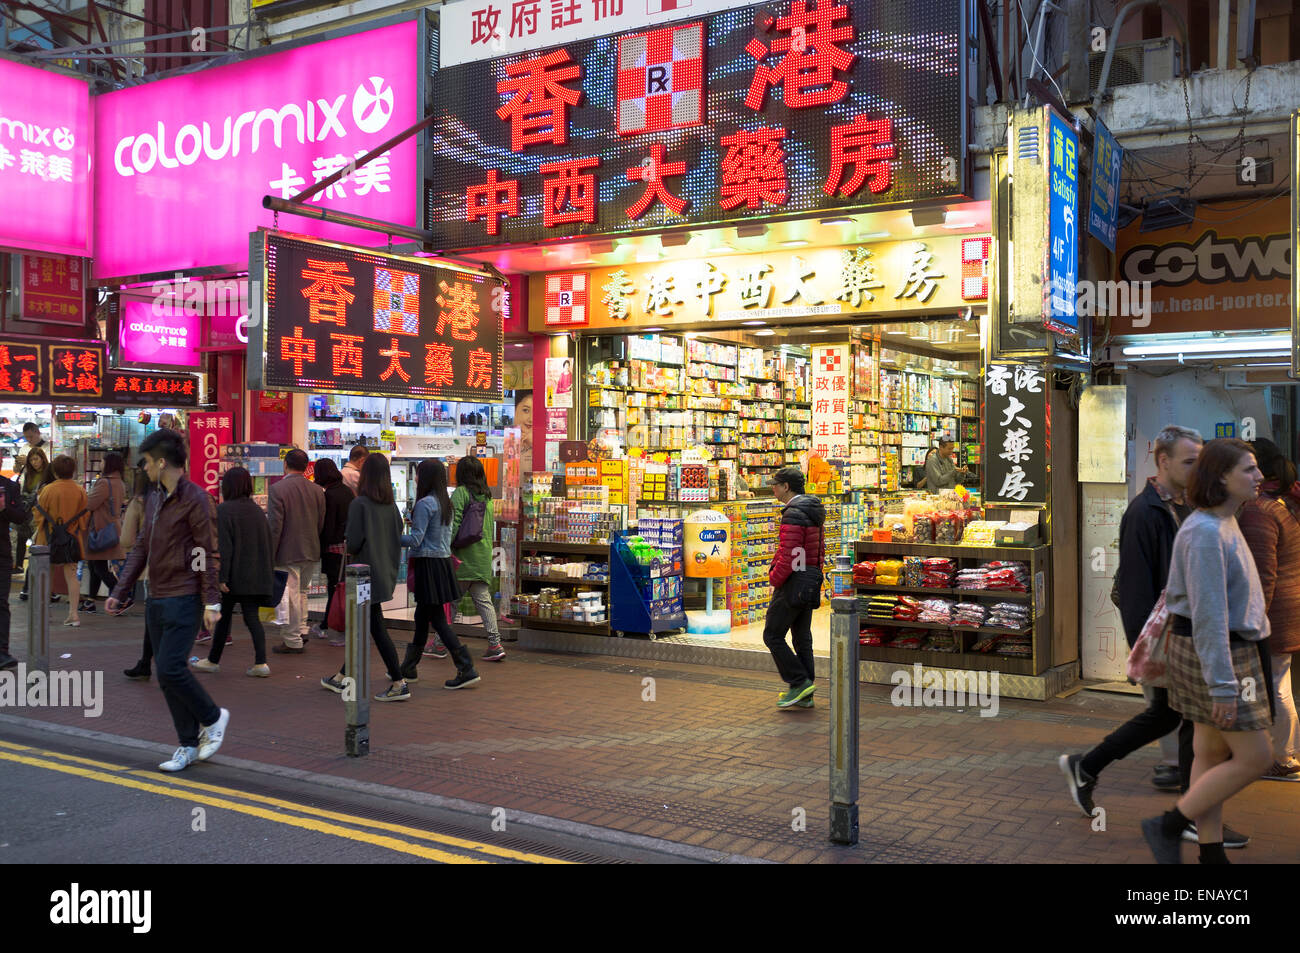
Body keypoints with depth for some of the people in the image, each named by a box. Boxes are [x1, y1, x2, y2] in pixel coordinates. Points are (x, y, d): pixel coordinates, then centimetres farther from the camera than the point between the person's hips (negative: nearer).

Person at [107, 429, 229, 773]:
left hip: (184, 600, -8)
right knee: (166, 674, 7)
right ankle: (189, 745, 16)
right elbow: (141, 548, 21)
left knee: (170, 669, -14)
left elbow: (210, 554, -13)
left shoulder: (196, 499, -10)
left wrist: (212, 602, -17)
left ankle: (213, 718, 10)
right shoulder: (154, 500, 16)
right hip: (156, 600, 8)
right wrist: (119, 592, 16)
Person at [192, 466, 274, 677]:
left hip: (234, 576, -5)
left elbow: (223, 547, -17)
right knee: (252, 616, 5)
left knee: (224, 616, 8)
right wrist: (268, 576, 16)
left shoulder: (224, 510, -11)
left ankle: (213, 660, 21)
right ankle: (260, 663, -5)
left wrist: (221, 577, -17)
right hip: (256, 577, 5)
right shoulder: (257, 510, 9)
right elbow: (268, 544, 12)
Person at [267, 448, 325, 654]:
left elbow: (274, 526, -15)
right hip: (312, 552, 6)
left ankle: (294, 642, 8)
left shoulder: (277, 489, -13)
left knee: (291, 596, 1)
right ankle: (302, 632, 30)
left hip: (288, 553, -6)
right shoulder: (317, 490, 4)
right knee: (302, 592, 22)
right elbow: (321, 524, 9)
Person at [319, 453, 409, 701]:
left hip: (367, 574, -7)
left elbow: (354, 542, -18)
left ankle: (399, 684, -5)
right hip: (386, 573, 7)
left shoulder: (359, 504, -15)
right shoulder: (392, 505, 4)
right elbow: (399, 539, 8)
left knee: (377, 629, -3)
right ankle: (341, 679, 30)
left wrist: (351, 551, 4)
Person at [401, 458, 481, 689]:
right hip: (443, 560, 9)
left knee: (438, 620, -4)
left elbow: (415, 539, -18)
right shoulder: (445, 503, 11)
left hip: (429, 564, -9)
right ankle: (409, 668, 27)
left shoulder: (425, 504, -16)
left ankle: (467, 670, -6)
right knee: (421, 616, 17)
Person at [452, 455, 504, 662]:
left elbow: (454, 522, -15)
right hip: (483, 556, 6)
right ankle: (495, 643, -3)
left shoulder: (461, 492, -6)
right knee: (483, 599, 5)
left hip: (464, 553, -6)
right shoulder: (487, 497, 14)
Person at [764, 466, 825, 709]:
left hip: (793, 583, -10)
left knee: (773, 636, 0)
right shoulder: (814, 512, 13)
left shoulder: (793, 514, -18)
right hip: (810, 585, 10)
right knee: (802, 638, 13)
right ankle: (805, 695, 17)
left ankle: (800, 682, -2)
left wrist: (774, 579, -11)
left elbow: (788, 557, -23)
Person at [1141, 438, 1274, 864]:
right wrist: (1223, 686, -24)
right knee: (1255, 757, -3)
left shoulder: (1225, 523, 11)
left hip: (1229, 649, 10)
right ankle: (1168, 826, 7)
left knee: (1213, 754, 13)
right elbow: (1208, 614, -24)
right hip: (1211, 654, -10)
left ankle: (1212, 853, 21)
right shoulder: (1206, 533, -21)